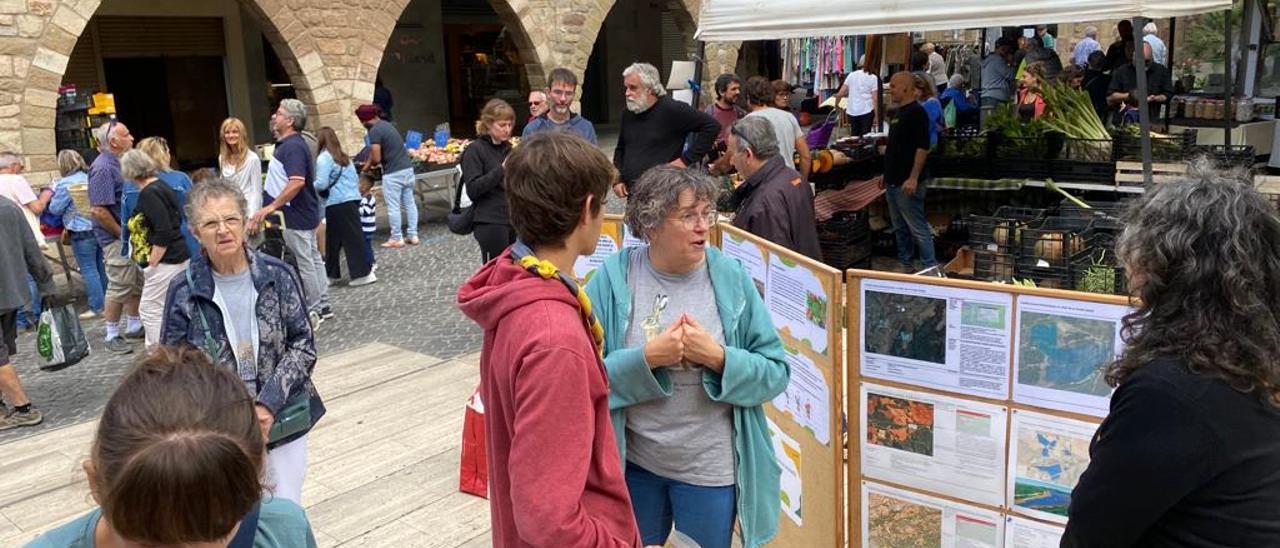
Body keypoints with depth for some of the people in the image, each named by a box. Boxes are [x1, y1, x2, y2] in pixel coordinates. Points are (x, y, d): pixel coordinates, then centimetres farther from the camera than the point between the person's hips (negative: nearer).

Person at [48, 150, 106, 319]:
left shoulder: (65, 184, -13)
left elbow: (55, 209, -6)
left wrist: (54, 194, 10)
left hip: (82, 231, -7)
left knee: (89, 270, -2)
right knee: (101, 268, 14)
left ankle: (97, 307, 0)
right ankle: (106, 302, 22)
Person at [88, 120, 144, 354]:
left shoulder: (118, 163, 11)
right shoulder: (102, 168, -18)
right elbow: (98, 210, -22)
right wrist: (123, 234, -15)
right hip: (116, 239, -9)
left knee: (137, 283, 15)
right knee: (119, 287, -3)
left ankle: (134, 326, 28)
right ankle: (112, 335, 8)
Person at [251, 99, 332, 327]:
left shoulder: (293, 146, -19)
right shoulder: (286, 144, 13)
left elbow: (297, 182, -30)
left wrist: (271, 207, -26)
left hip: (297, 216, -10)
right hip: (305, 213, 10)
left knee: (304, 263, -1)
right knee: (313, 259, 14)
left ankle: (313, 310, 7)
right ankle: (322, 307, 22)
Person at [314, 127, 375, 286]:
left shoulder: (324, 158, -8)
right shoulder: (344, 157, 16)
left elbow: (321, 184, -14)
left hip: (338, 204, -7)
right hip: (353, 199, 7)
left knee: (351, 238, -3)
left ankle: (363, 274, -1)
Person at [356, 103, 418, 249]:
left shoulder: (374, 131, -13)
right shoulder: (387, 124, 15)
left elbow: (376, 158, -16)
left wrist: (369, 164, 4)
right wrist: (368, 163, 28)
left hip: (393, 174, -8)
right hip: (407, 168, 8)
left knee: (393, 207, 3)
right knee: (410, 203, 12)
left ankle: (397, 239, 10)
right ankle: (412, 235, 17)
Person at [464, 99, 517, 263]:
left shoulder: (508, 148, 13)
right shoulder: (475, 150, -7)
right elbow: (473, 189, -16)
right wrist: (501, 169, -22)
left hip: (514, 220, 6)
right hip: (491, 223, -6)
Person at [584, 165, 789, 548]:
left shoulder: (731, 279, -9)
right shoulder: (613, 279, -10)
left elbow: (777, 372, -7)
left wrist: (717, 356, -23)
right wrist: (648, 357, -25)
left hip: (710, 467, 0)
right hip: (632, 462, 1)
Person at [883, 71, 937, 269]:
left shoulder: (917, 112, -13)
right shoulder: (899, 112, 16)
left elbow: (922, 147, -20)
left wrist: (913, 178, -25)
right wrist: (887, 174, 22)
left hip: (907, 184, -10)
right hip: (893, 182, 10)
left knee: (918, 228, -6)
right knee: (900, 228, 15)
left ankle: (930, 267, 0)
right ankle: (904, 265, 24)